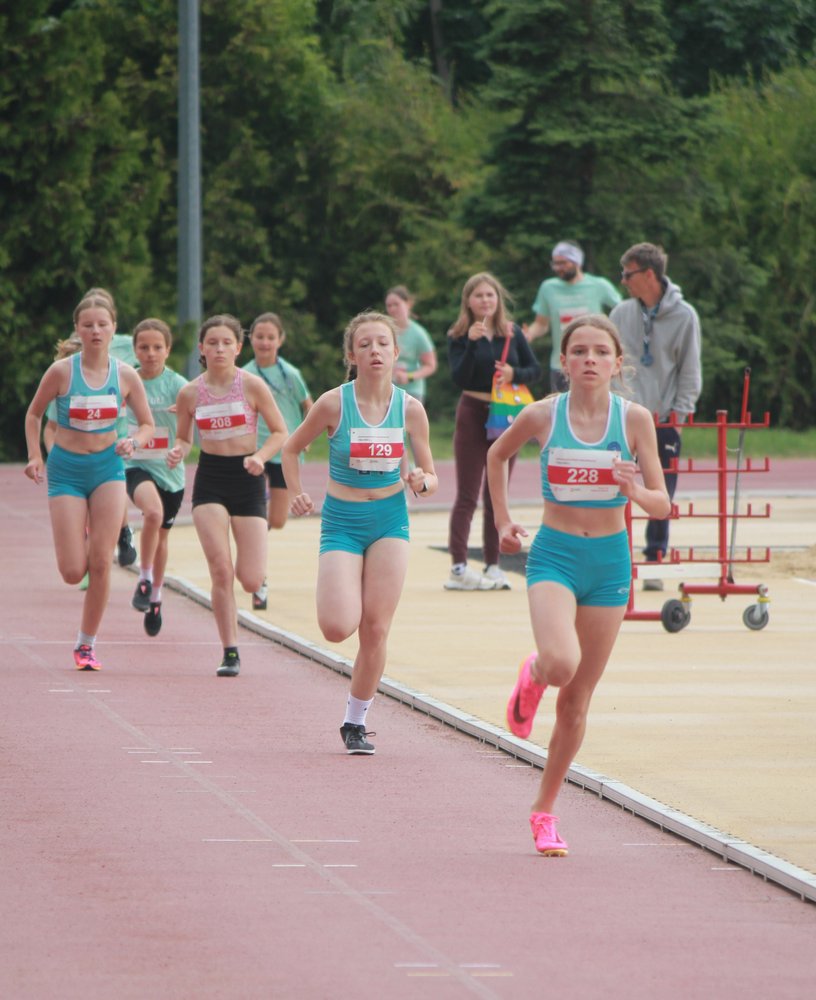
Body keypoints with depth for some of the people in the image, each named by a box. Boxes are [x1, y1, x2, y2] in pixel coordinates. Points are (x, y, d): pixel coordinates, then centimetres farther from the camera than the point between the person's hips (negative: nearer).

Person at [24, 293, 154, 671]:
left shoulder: (125, 376, -2)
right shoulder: (61, 371, -8)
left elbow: (147, 424, 9)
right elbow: (34, 414, 7)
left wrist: (133, 442, -13)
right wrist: (35, 455, -6)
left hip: (108, 468, 1)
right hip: (66, 469, -1)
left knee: (100, 563, -8)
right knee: (73, 572, -7)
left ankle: (87, 643, 6)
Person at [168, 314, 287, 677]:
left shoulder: (252, 385, -5)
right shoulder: (190, 393, 0)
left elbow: (280, 432, 1)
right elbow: (183, 437, 13)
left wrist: (260, 456, -17)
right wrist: (177, 452, -9)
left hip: (246, 478, 0)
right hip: (209, 479, 1)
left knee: (251, 580, -5)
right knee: (220, 570, -15)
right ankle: (230, 653, -6)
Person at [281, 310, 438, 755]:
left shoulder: (410, 408, -2)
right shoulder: (334, 403, -8)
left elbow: (430, 477, 7)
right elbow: (292, 449, 7)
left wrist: (422, 482, -16)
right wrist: (297, 494, -6)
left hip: (390, 521, 2)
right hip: (342, 522, -2)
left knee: (375, 629, -2)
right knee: (338, 627, -18)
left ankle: (356, 721, 14)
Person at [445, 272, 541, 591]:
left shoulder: (512, 334, 5)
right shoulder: (458, 337, -4)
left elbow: (536, 369, 6)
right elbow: (459, 378, -15)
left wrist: (514, 374, -14)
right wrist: (471, 343, -26)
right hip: (473, 415, -3)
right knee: (467, 495, -7)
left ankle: (493, 566, 12)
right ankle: (458, 568, -11)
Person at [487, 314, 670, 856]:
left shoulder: (635, 419, -4)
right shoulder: (542, 415, -5)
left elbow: (662, 505, -3)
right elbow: (498, 455, 16)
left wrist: (635, 491, -23)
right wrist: (503, 520, 12)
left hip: (610, 559, 2)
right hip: (554, 554, -2)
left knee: (578, 698, 7)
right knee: (561, 663, -28)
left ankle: (545, 811, 21)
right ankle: (532, 678, 10)